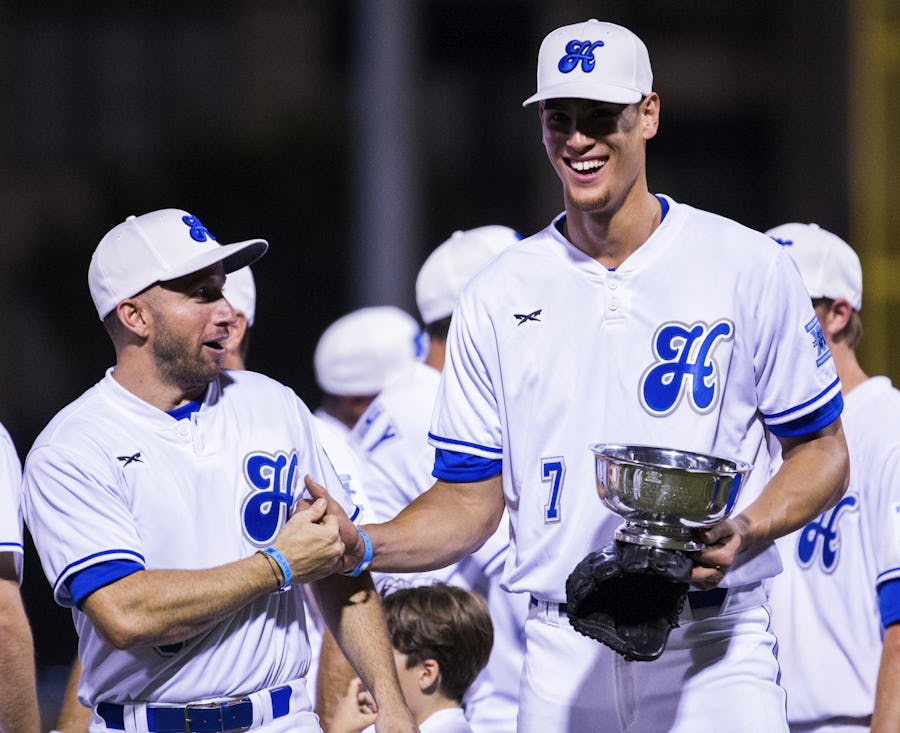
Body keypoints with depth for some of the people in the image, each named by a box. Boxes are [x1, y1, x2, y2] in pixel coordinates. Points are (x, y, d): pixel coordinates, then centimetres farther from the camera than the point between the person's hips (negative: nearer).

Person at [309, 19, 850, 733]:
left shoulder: (750, 267, 2)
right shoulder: (497, 298, 7)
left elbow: (822, 451, 5)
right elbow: (473, 500, 8)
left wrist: (745, 533, -13)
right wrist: (363, 546, -10)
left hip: (711, 651, -2)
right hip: (563, 660, 2)